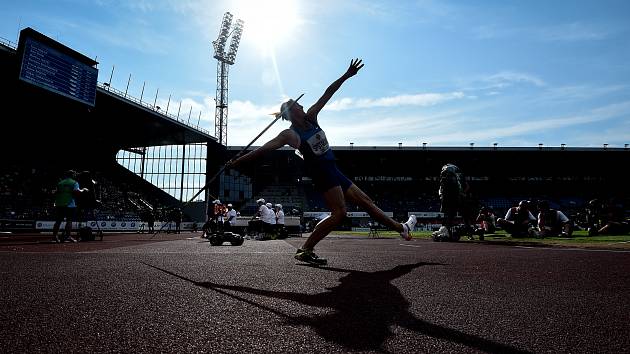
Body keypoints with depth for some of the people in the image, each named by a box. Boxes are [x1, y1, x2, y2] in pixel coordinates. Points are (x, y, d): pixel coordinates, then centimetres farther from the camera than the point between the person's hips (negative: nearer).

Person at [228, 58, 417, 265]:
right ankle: (304, 250, -15)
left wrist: (346, 76, 7)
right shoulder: (289, 135, -9)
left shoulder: (311, 118, 10)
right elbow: (264, 149, -13)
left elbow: (327, 94, 10)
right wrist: (237, 162, -16)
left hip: (333, 171, 8)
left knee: (365, 201, 14)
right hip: (321, 173, -8)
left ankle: (402, 228, 25)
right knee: (339, 213, -19)